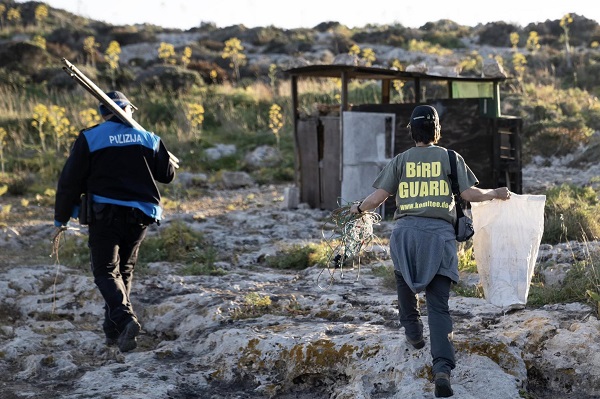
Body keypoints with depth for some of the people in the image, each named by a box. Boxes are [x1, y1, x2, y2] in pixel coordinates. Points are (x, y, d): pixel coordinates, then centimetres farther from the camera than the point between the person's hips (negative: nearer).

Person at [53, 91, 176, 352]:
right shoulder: (149, 139, 7)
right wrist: (170, 162, 37)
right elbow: (167, 174, 13)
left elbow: (70, 181, -5)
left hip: (105, 214, -3)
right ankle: (113, 331, 18)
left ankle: (125, 319, -26)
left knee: (105, 271, -1)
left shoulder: (89, 139, -3)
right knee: (124, 270, 17)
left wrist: (60, 219, 2)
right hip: (140, 215, 4)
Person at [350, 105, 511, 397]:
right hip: (440, 233, 0)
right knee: (438, 304, -4)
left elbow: (378, 197, 6)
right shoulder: (450, 158, 9)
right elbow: (470, 194, 5)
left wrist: (359, 208, 26)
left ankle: (412, 329, 30)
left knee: (404, 279, 32)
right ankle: (442, 366, -18)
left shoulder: (400, 161, 11)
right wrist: (495, 194, 24)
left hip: (406, 230, 0)